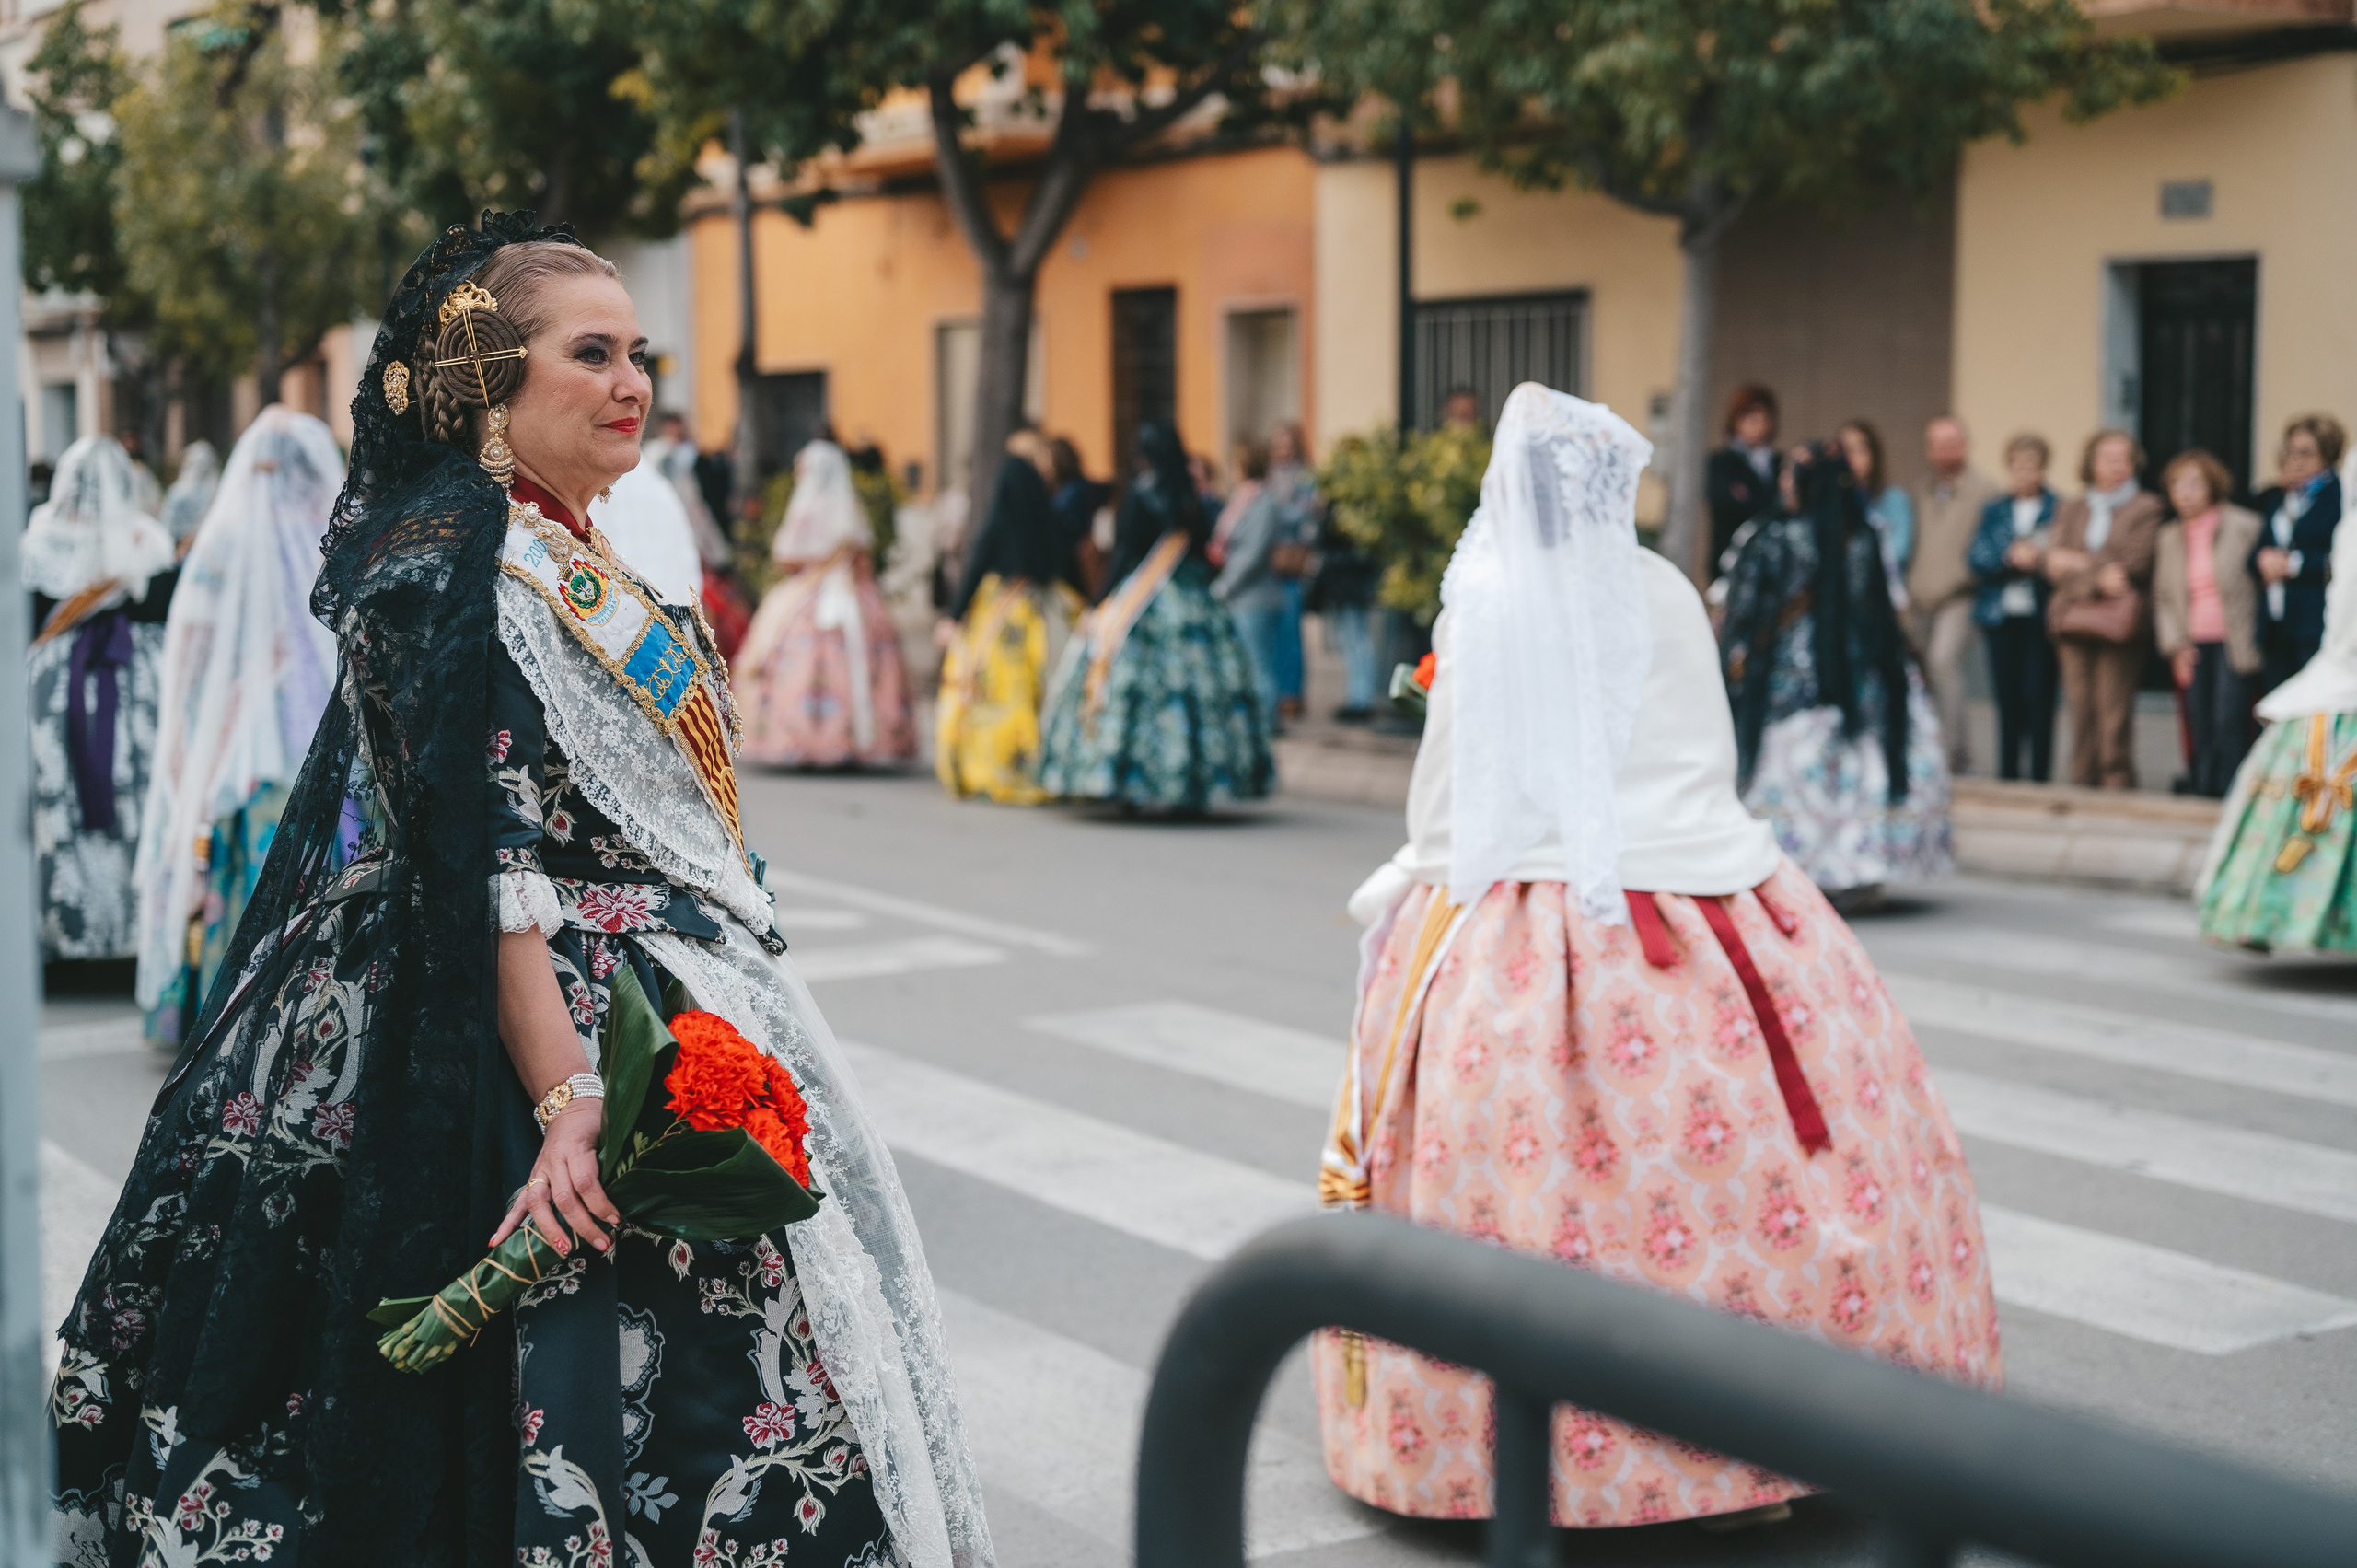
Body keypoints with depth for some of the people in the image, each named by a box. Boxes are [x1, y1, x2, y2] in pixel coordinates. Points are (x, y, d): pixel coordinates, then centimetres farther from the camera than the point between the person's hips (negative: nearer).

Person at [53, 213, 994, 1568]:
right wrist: (565, 1097, -30)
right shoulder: (450, 566, -14)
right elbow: (483, 862, -23)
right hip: (577, 1027, -10)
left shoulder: (578, 564, 15)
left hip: (681, 1016, 10)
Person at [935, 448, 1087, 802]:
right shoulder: (1052, 525, 0)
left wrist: (953, 615, -3)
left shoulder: (996, 524, -11)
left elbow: (973, 572, -10)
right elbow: (1072, 574, 6)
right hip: (1041, 621, 3)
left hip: (997, 619, -3)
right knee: (1038, 693, 7)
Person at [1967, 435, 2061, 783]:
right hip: (2002, 615, 3)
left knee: (2038, 696, -6)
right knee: (2007, 696, 6)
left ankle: (2039, 777, -2)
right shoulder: (1994, 510, 14)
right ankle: (2007, 776, 13)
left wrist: (2042, 558, -20)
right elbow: (1977, 558, 4)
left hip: (2040, 616, -3)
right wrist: (2010, 556, -12)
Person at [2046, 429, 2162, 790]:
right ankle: (2083, 785, 5)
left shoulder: (2146, 509, 6)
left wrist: (2080, 562, -2)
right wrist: (2096, 580, -10)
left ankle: (2117, 785, -5)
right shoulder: (2070, 511, 18)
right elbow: (2055, 567, 6)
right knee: (2081, 713, 1)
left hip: (2119, 623, -4)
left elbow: (2134, 564, -6)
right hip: (2075, 623, 4)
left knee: (2115, 716, -8)